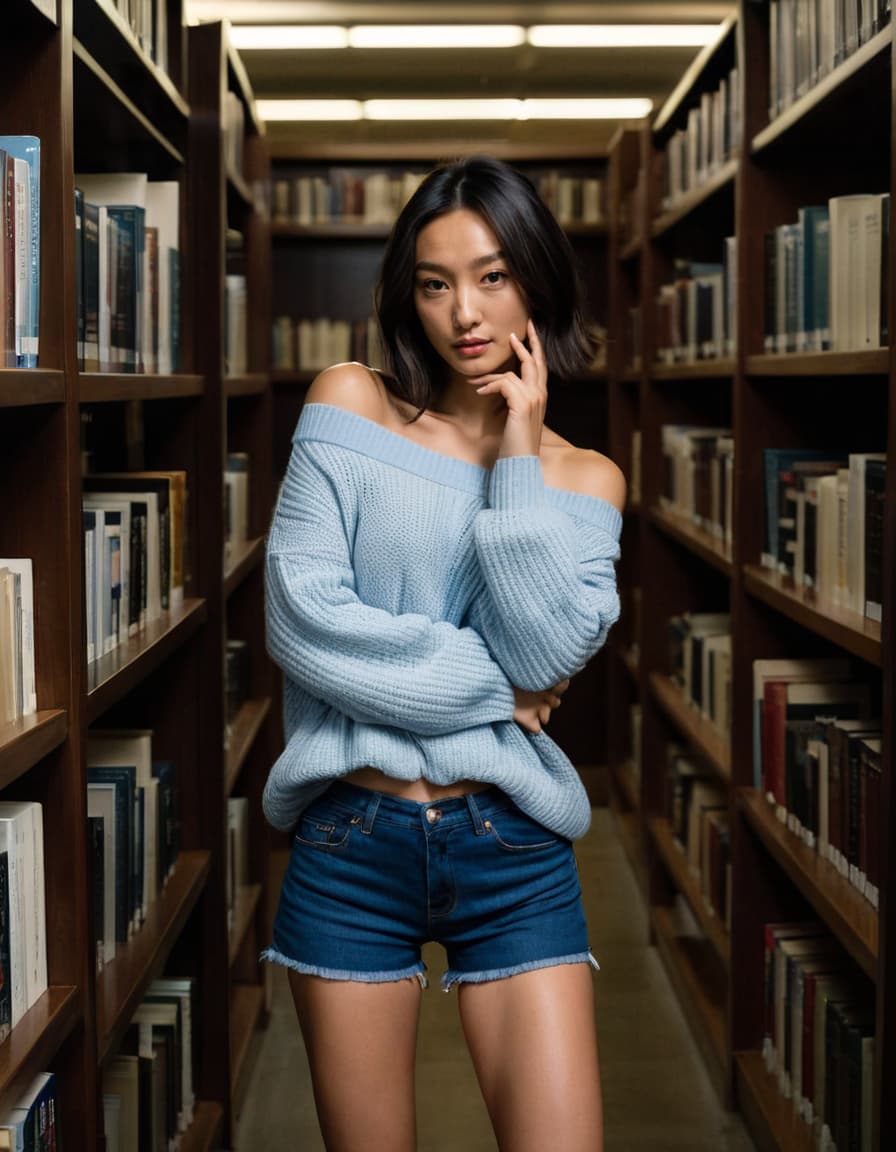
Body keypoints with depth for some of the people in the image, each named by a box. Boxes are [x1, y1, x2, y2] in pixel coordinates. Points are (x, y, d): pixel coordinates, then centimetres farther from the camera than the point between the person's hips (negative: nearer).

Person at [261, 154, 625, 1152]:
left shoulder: (585, 478, 6)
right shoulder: (351, 404, 1)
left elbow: (548, 656, -11)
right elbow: (301, 619, -10)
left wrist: (516, 456, -9)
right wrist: (491, 688, -6)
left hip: (513, 850, 1)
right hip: (350, 845, -1)